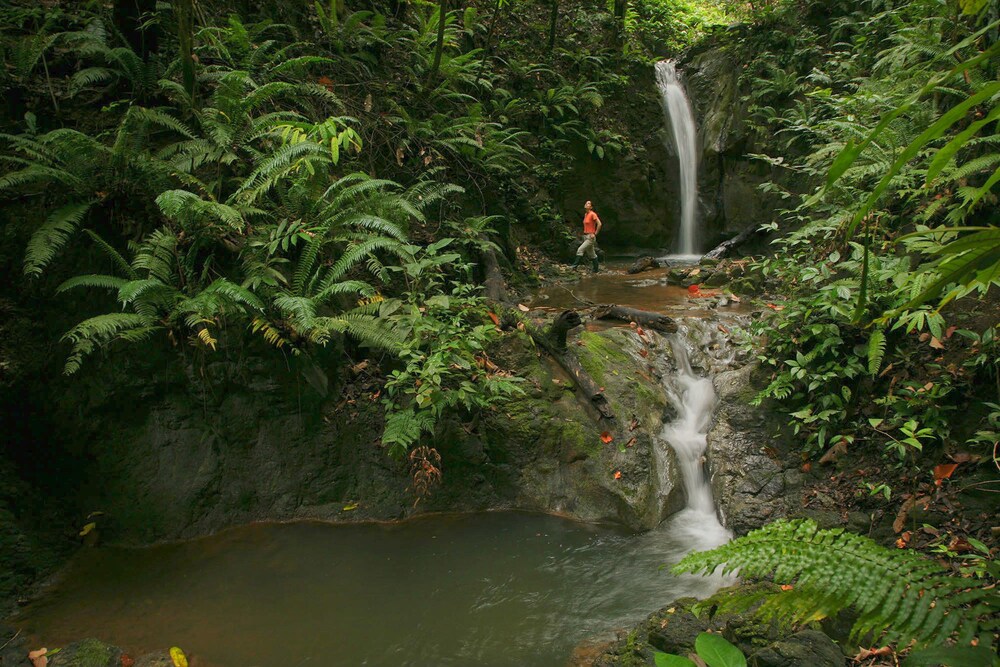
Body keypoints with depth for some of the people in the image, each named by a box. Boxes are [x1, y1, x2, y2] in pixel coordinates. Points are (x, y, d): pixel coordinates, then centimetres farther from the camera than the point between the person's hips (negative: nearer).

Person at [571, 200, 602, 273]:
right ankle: (596, 269, 22)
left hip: (590, 237, -9)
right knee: (592, 255, 14)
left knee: (580, 250, -17)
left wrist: (595, 234, -16)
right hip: (585, 236, 9)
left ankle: (575, 265, -13)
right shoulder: (585, 215, 11)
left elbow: (599, 224, -19)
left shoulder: (593, 214, -14)